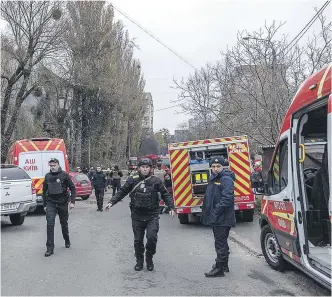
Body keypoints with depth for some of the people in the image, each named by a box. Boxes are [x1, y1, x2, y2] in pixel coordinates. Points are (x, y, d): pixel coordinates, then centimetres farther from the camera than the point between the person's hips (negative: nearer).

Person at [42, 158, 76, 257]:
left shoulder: (64, 175, -6)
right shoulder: (47, 176, 4)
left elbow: (72, 188, -3)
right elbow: (44, 191, 14)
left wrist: (72, 201, -11)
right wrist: (45, 204, 12)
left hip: (62, 203, -2)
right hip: (51, 203, 2)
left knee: (64, 223, 13)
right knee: (50, 224, -10)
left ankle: (67, 240, 38)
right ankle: (50, 248, -7)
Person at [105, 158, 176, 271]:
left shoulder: (156, 181, -1)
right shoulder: (132, 180, 1)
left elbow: (165, 195, 4)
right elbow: (122, 192, 6)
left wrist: (171, 207, -3)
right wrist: (111, 202, -2)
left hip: (152, 216, -1)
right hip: (137, 216, 2)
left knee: (152, 237, -13)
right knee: (138, 240, 9)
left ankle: (149, 258, 12)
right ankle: (139, 261, 27)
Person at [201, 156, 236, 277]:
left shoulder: (226, 179, -16)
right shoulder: (213, 179, 15)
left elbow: (227, 199, -25)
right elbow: (209, 198, 22)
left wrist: (216, 212, -22)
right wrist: (208, 213, 13)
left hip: (223, 220, -10)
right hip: (215, 219, 10)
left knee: (220, 243, -4)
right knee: (221, 242, 20)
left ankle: (219, 269, 2)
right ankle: (224, 265, 34)